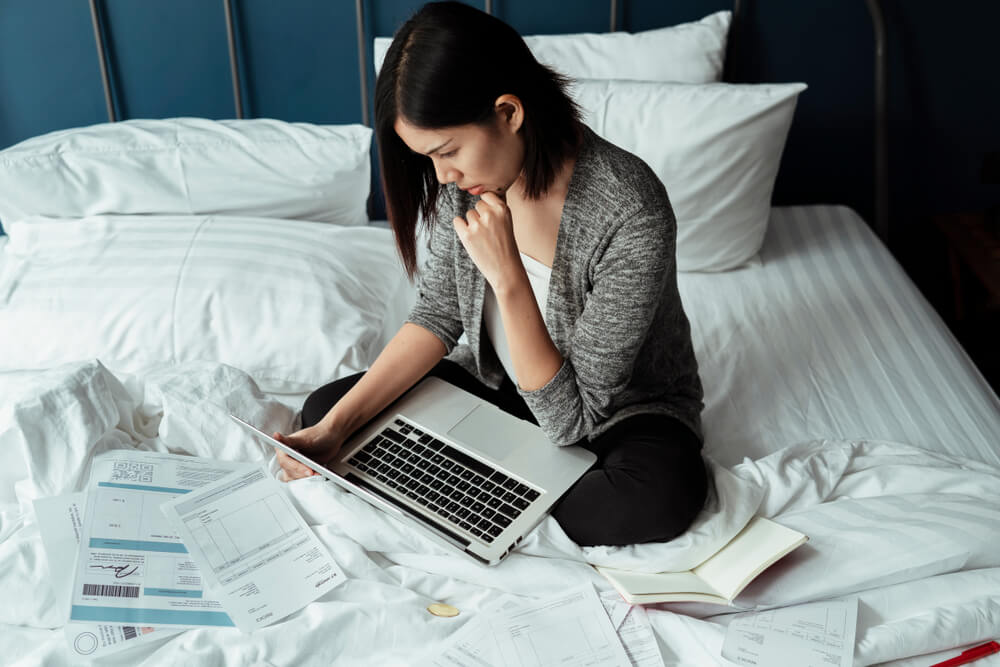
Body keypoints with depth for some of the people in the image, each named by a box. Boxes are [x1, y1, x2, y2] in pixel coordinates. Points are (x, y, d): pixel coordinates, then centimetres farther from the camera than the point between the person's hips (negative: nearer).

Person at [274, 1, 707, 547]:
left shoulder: (631, 216, -33)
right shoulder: (466, 176, -14)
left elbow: (570, 420, -27)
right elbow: (439, 315, -4)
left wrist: (507, 276, -37)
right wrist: (333, 427, -14)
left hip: (622, 412, -4)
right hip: (499, 382, 5)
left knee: (664, 494, -38)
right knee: (322, 408, -5)